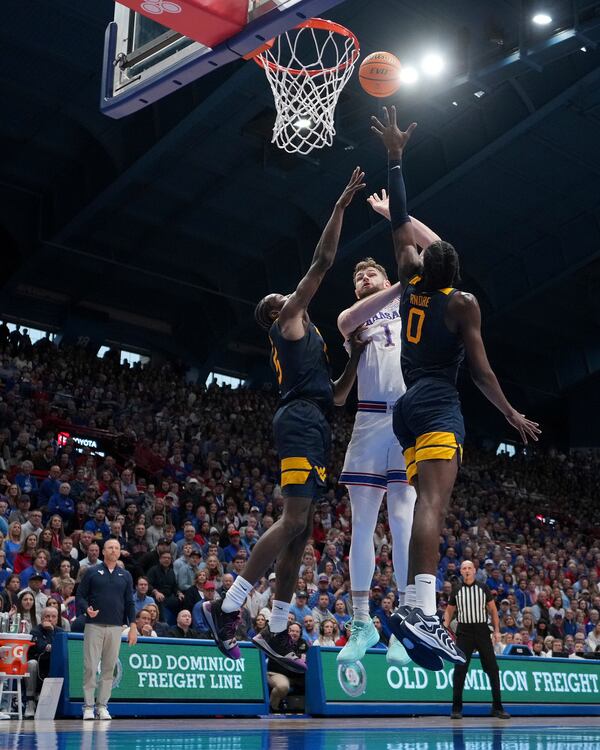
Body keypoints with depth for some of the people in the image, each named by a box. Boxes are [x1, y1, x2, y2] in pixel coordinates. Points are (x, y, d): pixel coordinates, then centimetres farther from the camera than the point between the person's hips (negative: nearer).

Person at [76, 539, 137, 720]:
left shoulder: (125, 576, 11)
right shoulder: (92, 572, 4)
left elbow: (129, 602, 11)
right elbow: (80, 595, 3)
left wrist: (133, 626, 4)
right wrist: (87, 609, -17)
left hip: (116, 627, 2)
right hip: (94, 625, -2)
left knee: (109, 667, 4)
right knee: (90, 666, -4)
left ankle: (102, 705, 11)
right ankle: (88, 706, 3)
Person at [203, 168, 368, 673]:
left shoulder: (304, 341, 32)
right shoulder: (288, 320, 8)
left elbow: (336, 395, 30)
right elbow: (322, 263, 1)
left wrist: (356, 358, 23)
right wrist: (341, 206, 4)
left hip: (314, 426, 10)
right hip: (301, 421, -10)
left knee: (301, 529, 5)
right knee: (294, 520, -20)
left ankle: (276, 633, 7)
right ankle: (228, 607, -19)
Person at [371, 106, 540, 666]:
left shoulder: (410, 283, 14)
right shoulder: (462, 303, 0)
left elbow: (400, 223, 21)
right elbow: (479, 369, -2)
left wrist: (395, 158, 25)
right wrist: (512, 415, 8)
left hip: (407, 405, 8)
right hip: (439, 403, -7)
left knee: (426, 501, 5)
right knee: (434, 499, -24)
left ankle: (415, 608, -3)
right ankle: (420, 609, -41)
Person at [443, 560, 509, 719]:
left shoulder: (483, 588, 6)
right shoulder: (456, 590, 6)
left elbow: (493, 610, 8)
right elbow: (449, 611, 13)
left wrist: (497, 630, 0)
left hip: (482, 631, 0)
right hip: (464, 632, 0)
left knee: (492, 669, 0)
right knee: (460, 670, -4)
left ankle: (497, 707, 8)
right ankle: (456, 708, 2)